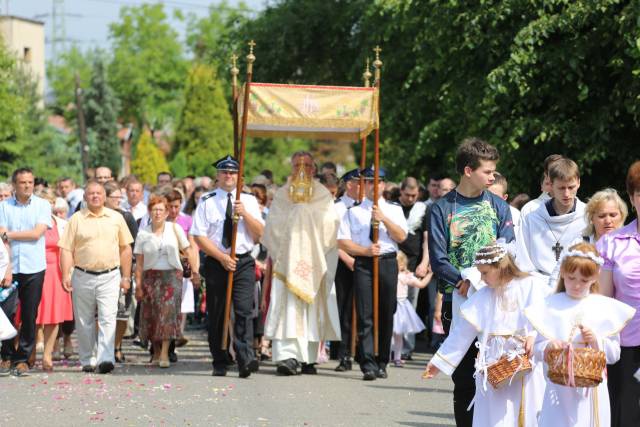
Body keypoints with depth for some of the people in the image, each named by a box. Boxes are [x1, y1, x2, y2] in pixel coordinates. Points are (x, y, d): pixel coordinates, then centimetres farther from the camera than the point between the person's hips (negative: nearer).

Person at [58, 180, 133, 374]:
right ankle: (88, 360, 17)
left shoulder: (116, 218, 8)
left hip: (109, 277, -1)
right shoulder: (76, 220, 4)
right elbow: (66, 250, 1)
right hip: (83, 276, 1)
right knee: (85, 322, 7)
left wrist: (126, 277, 8)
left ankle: (106, 359, -19)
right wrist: (66, 275, -9)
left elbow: (125, 248, 12)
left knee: (108, 318, -13)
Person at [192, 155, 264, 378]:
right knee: (216, 315, 4)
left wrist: (244, 214, -11)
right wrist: (221, 257, -12)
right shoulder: (207, 202, 3)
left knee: (244, 310, -14)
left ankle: (246, 360, -22)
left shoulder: (249, 200, 9)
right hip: (215, 263, 0)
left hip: (243, 262, 0)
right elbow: (199, 237, -3)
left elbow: (260, 234, 4)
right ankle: (219, 364, 13)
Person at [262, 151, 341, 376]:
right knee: (287, 307, -12)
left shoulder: (323, 195, 9)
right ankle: (287, 356, -20)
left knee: (313, 308, 2)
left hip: (314, 262, 1)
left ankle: (308, 358, 8)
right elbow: (273, 227, 3)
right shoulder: (282, 195, 10)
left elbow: (332, 225, -2)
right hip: (287, 260, -1)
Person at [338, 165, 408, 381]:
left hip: (388, 263, 2)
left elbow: (402, 236, 0)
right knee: (365, 315, -10)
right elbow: (343, 241, 2)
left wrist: (384, 219, -11)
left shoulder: (394, 209, 13)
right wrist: (365, 251, -11)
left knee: (386, 315, 3)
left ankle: (381, 363, 12)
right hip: (363, 263, -2)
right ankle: (368, 365, -14)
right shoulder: (354, 211, 9)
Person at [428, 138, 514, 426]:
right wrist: (462, 283, -21)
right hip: (457, 302, -1)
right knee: (463, 375, 6)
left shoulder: (498, 207, 7)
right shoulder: (443, 209, 2)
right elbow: (438, 258, -5)